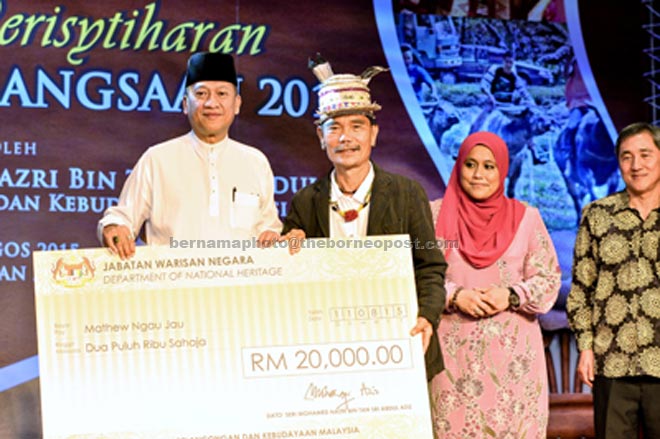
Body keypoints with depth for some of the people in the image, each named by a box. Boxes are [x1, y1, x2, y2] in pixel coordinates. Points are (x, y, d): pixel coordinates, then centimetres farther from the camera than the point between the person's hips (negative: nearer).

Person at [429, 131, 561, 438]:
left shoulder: (525, 217, 7)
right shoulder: (435, 215, 6)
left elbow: (548, 279, 6)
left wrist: (512, 295, -11)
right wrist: (454, 295, -13)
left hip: (514, 351, 1)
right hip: (453, 350, 0)